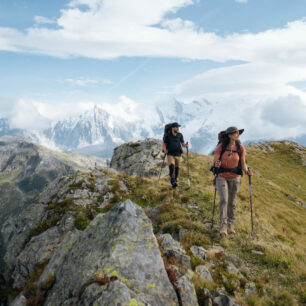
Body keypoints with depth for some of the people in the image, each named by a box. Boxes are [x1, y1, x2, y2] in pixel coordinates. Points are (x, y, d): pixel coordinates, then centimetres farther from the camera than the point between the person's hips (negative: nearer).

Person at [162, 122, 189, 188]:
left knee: (177, 168, 8)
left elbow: (183, 144, 11)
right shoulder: (167, 135, -3)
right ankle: (173, 182, -27)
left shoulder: (180, 135, 3)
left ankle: (175, 180, 28)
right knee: (171, 166, -22)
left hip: (178, 154, 3)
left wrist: (185, 145, -11)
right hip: (170, 154, -3)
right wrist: (165, 150, -17)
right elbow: (164, 144, 3)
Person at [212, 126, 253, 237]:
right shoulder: (220, 147, -9)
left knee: (232, 202, 10)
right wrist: (216, 164, -31)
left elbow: (243, 164, 2)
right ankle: (223, 226, -10)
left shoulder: (240, 148, -3)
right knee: (224, 200, -14)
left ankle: (230, 225, 25)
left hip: (235, 178, 2)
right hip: (222, 177, -2)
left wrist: (247, 171, -18)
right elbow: (215, 162, -7)